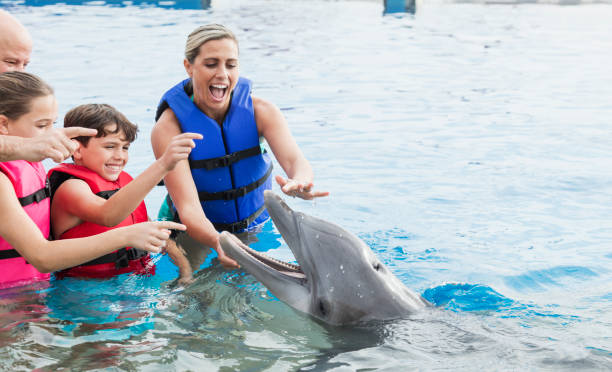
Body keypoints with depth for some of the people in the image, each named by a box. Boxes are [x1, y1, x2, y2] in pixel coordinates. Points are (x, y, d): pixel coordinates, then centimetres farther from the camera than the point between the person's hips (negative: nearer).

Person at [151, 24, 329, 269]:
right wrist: (219, 244, -51)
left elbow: (294, 159, -27)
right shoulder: (167, 128, -19)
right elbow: (188, 209, -29)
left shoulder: (259, 111, -11)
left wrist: (300, 182, -53)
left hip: (258, 229, 2)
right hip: (199, 235, -2)